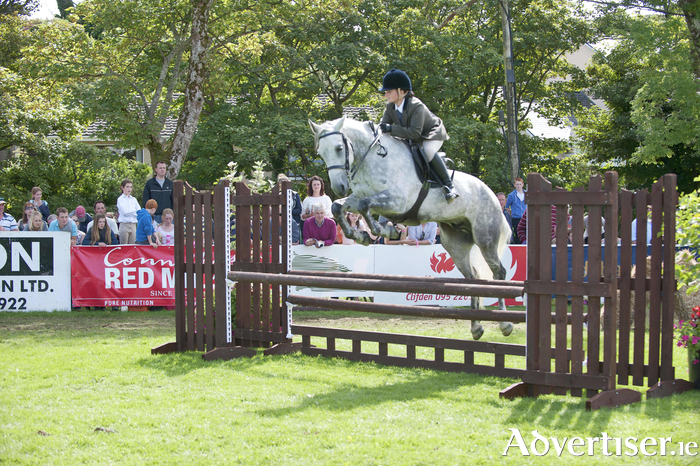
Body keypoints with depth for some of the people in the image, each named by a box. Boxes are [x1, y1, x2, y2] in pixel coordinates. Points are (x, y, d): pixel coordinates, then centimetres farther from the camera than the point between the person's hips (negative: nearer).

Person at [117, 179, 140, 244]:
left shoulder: (134, 199, 15)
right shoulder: (120, 199, 0)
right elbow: (125, 212, -11)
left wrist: (130, 212, -9)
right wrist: (135, 211, -1)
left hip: (133, 225, 4)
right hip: (124, 225, -4)